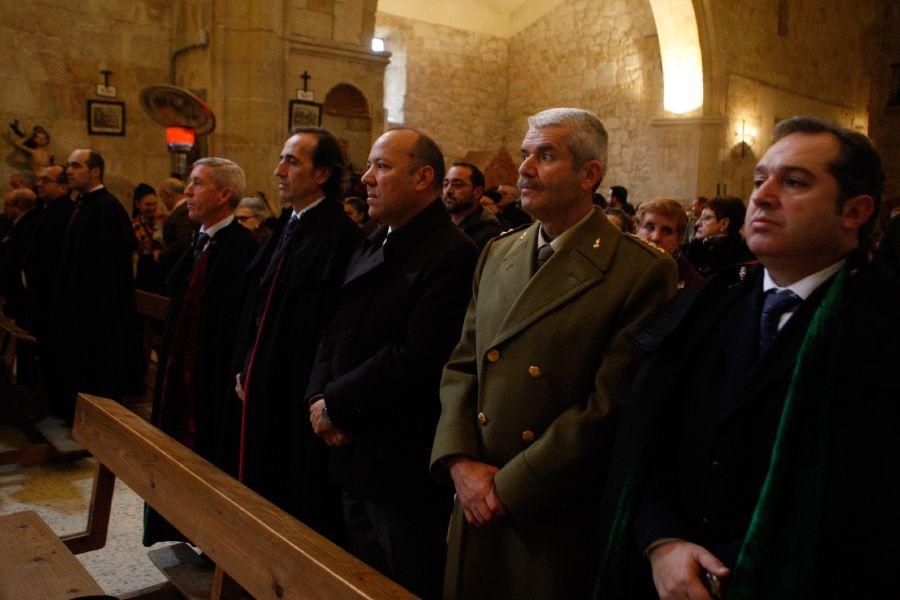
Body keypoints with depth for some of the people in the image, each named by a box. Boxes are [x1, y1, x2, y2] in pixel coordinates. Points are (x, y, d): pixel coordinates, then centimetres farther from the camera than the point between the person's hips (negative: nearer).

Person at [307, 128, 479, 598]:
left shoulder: (451, 255, -18)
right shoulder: (371, 248, 12)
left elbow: (416, 360, -26)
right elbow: (335, 335, 12)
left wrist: (335, 402, -15)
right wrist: (318, 397, -5)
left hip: (406, 467, -8)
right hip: (354, 458, 9)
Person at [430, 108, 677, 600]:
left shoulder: (643, 272, -14)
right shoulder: (496, 255, 6)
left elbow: (610, 408, -17)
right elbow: (461, 366, 6)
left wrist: (509, 487, -14)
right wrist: (459, 462, -7)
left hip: (557, 522, -5)